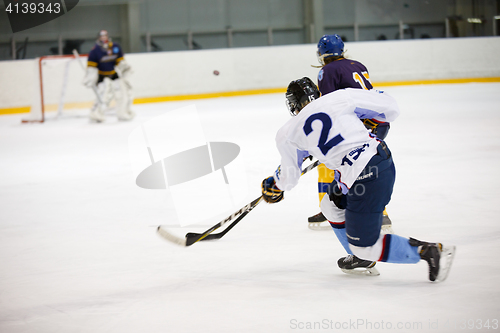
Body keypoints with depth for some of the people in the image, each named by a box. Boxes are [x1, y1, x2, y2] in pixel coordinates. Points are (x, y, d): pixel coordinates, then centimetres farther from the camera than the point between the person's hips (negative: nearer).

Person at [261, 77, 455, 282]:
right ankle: (362, 257, 37)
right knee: (332, 204, 27)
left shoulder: (287, 134, 6)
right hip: (385, 162, 7)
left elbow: (289, 177, 20)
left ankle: (428, 251, -3)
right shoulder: (340, 97, 8)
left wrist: (274, 187, 44)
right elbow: (390, 108, 8)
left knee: (365, 248, 6)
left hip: (366, 179, -7)